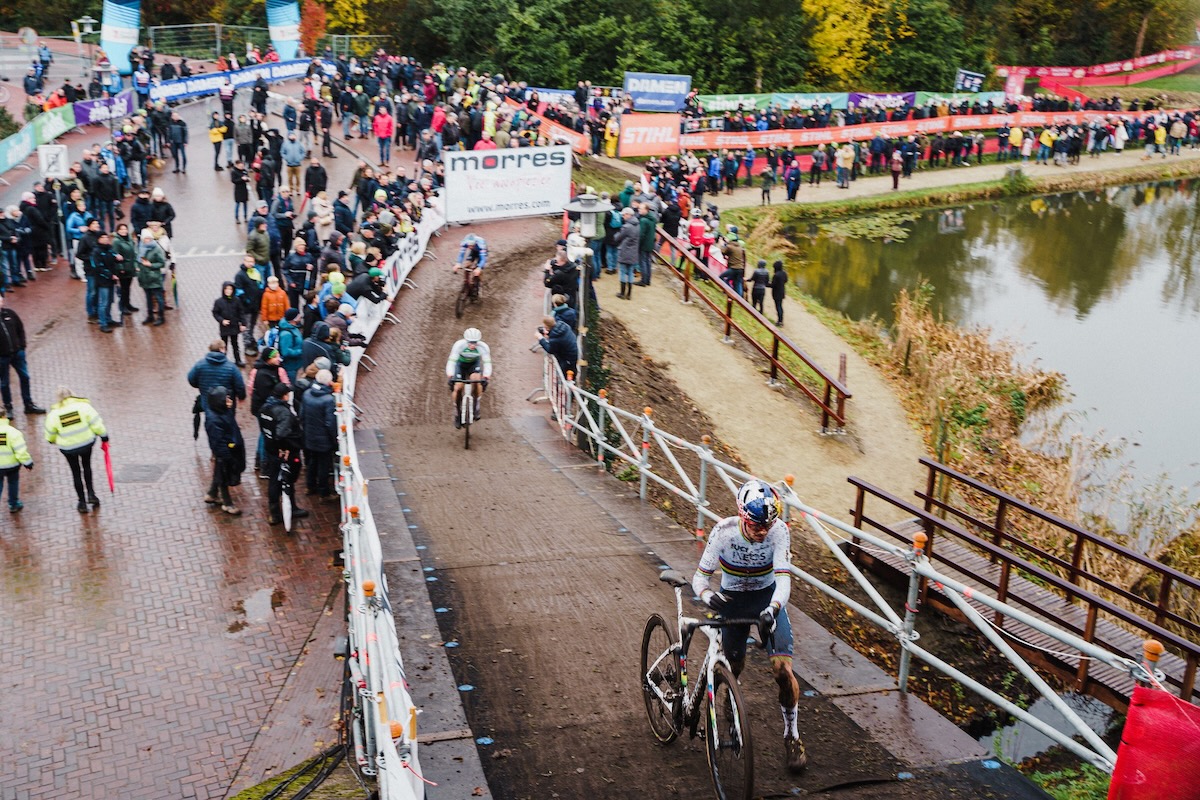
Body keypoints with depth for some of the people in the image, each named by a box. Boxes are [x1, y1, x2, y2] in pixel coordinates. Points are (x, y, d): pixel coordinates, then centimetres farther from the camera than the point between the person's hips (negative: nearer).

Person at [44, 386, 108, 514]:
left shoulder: (54, 414, -10)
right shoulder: (83, 406, -13)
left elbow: (50, 435, 3)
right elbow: (96, 423, -10)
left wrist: (52, 440, 24)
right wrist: (103, 434, 4)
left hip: (68, 447, 0)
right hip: (87, 442, 1)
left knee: (76, 472, 15)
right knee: (87, 466, 26)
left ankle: (82, 502, 20)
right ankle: (90, 493, 21)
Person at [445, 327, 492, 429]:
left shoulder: (483, 347, -33)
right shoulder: (459, 345, -36)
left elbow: (487, 363, -33)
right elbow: (451, 362, -37)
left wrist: (486, 377, -48)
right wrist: (449, 377, -49)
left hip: (474, 363, 0)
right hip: (460, 363, 0)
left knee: (476, 379, -29)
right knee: (457, 387, -13)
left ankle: (476, 406, -8)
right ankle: (457, 414, 8)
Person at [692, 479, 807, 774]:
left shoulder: (779, 531, -26)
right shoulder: (724, 531, -27)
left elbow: (783, 578, -31)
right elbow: (700, 576, -21)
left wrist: (772, 609, -50)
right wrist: (708, 596, -44)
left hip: (768, 598, 0)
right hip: (732, 599, 0)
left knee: (782, 668, -14)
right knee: (733, 670, 5)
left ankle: (792, 736, 8)